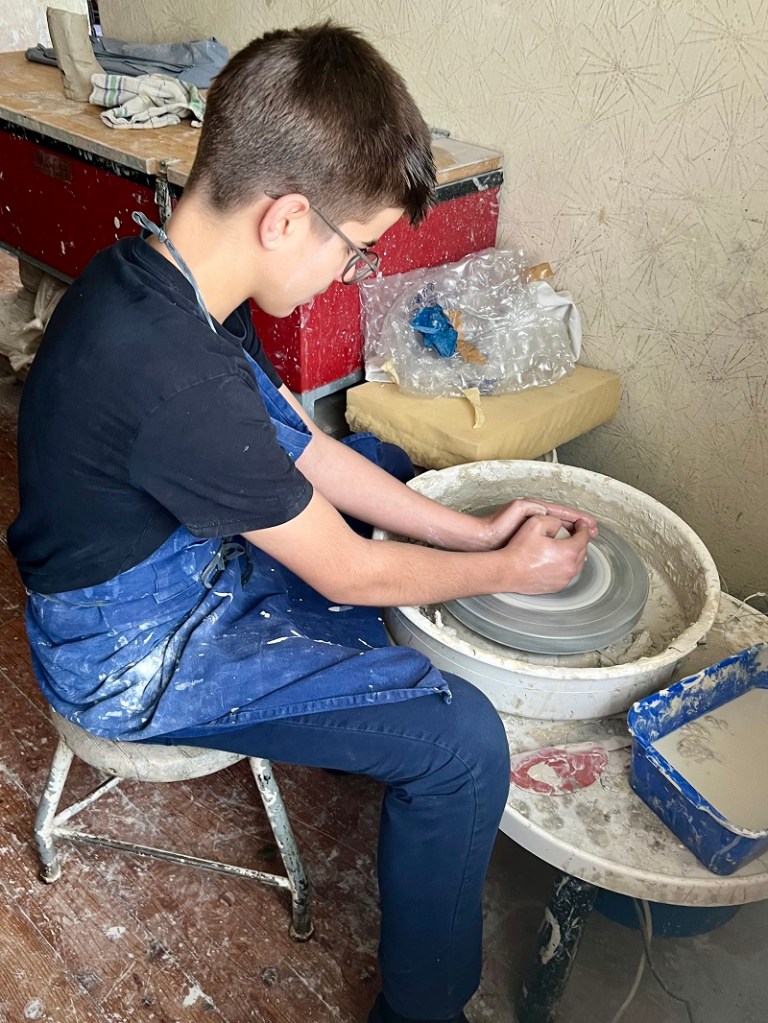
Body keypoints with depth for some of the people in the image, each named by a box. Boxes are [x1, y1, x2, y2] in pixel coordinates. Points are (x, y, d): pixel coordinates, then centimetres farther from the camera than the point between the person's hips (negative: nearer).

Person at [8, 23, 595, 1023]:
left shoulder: (157, 267, -8)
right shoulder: (179, 377, -36)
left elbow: (296, 445, 0)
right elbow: (349, 575, -24)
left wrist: (474, 529, -1)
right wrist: (507, 571, -7)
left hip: (178, 557, 9)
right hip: (139, 657, -9)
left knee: (390, 462, 20)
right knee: (461, 741, -18)